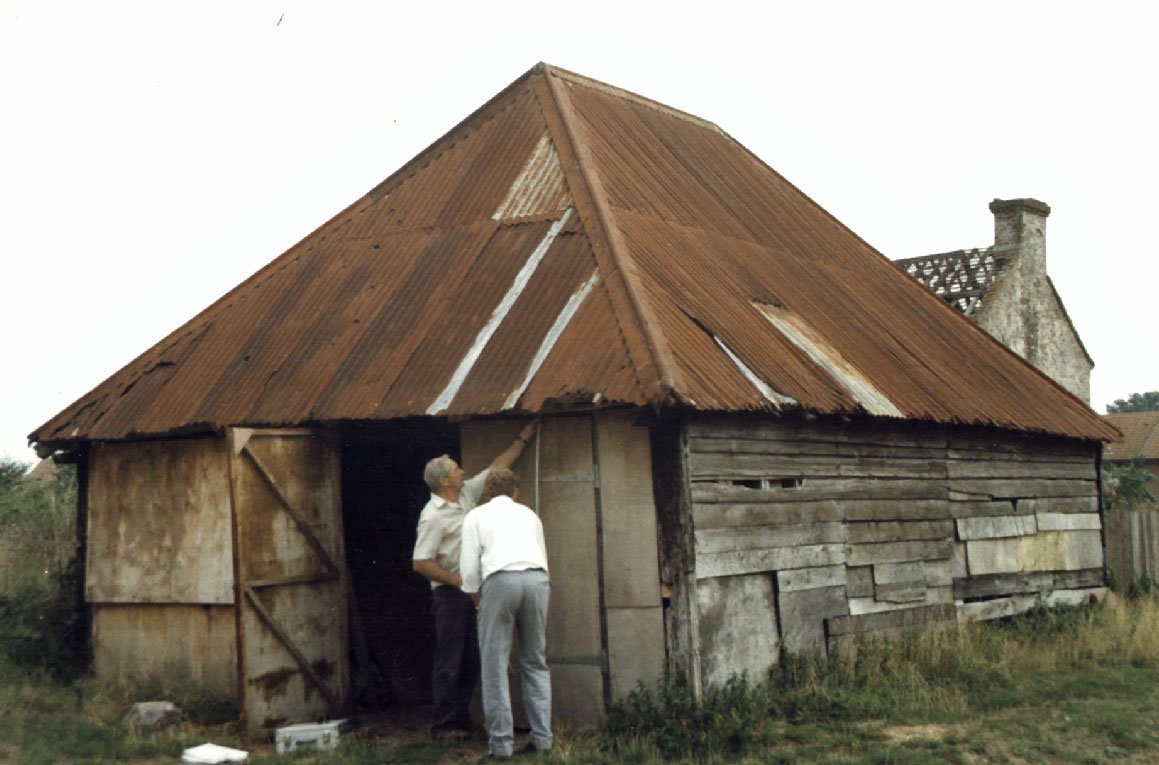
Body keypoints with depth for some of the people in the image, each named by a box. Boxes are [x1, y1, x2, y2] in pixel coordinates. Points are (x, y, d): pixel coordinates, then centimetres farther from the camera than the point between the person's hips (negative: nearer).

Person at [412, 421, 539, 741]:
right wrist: (457, 581, -16)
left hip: (471, 592, 8)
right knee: (449, 661, -4)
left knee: (471, 661, 11)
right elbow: (420, 563, -17)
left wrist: (523, 438, 17)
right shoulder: (433, 516, -16)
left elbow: (496, 468, 17)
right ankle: (443, 726, 2)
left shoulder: (466, 494, 8)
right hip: (450, 594, -8)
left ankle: (461, 721, 19)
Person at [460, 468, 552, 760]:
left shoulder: (476, 516, 17)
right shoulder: (529, 514, 27)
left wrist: (474, 595, 22)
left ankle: (501, 741, -1)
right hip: (537, 579, 3)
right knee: (535, 662, 12)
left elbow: (469, 564, 9)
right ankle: (541, 736, 7)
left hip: (500, 581, -3)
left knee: (495, 664, 2)